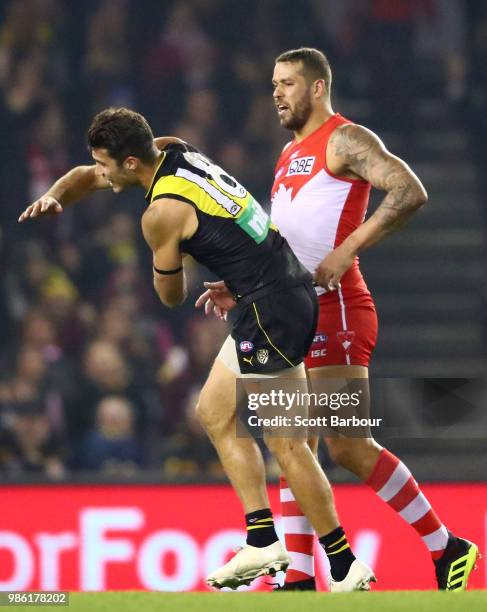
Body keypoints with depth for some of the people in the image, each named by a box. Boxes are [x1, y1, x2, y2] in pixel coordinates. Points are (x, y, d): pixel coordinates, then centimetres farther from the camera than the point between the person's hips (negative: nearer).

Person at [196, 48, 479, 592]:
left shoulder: (345, 140, -7)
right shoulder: (290, 154, 22)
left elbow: (410, 192, -21)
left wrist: (346, 251, -24)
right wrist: (239, 284, 19)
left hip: (336, 309, -9)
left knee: (347, 446, -13)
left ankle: (447, 548, -3)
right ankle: (300, 579, 6)